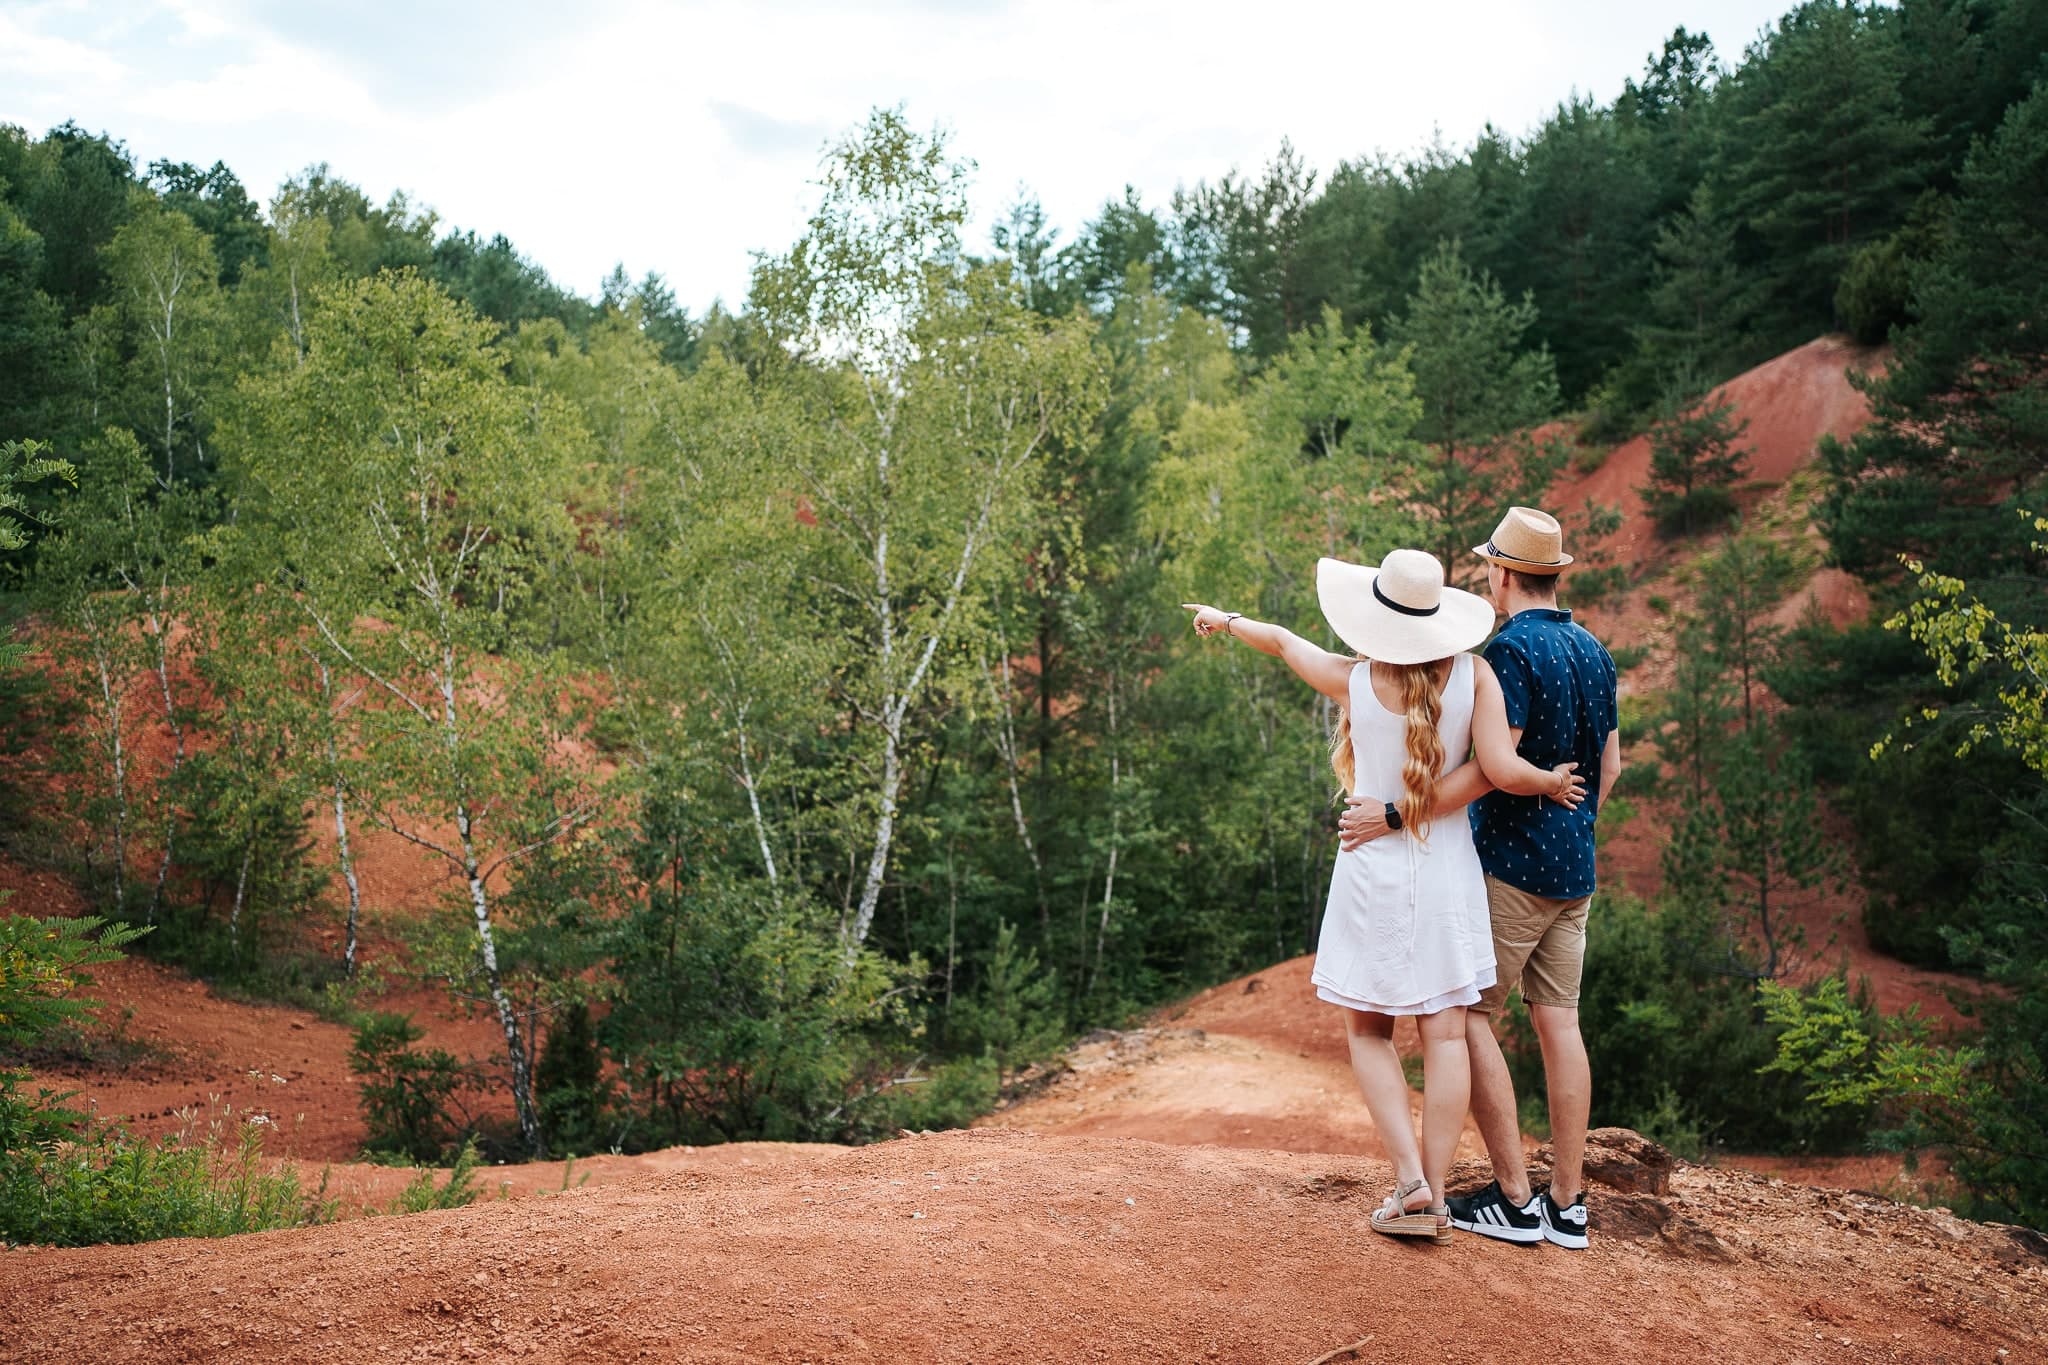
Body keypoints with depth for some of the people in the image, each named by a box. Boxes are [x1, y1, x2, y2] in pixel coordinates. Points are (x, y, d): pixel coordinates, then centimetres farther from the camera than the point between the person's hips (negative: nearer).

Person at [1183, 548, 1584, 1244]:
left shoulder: (1354, 680, -6)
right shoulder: (1473, 675, -6)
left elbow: (1282, 640, 11)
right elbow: (1502, 770, -13)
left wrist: (1225, 619, 29)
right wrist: (1553, 782, 8)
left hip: (1373, 872, -1)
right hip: (1447, 874, 2)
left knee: (1368, 1033, 10)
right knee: (1445, 1034, 6)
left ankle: (1410, 1180, -2)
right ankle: (1434, 1195, 7)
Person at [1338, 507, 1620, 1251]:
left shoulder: (1511, 649, -15)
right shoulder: (1593, 651, 11)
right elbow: (1609, 763, 18)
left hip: (1511, 863, -8)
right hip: (1574, 868, 8)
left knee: (1467, 1014, 0)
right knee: (1558, 1022, 8)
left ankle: (1514, 1198, 1)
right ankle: (1567, 1203, 11)